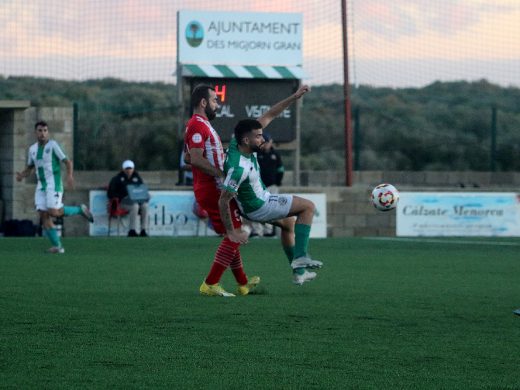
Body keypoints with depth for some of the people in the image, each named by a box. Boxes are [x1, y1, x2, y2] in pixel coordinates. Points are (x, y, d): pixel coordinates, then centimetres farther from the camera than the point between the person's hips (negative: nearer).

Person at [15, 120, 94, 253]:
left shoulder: (53, 145, -6)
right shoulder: (32, 149, 13)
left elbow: (68, 162, -8)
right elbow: (30, 168, 23)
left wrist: (70, 175, -26)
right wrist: (21, 175, 1)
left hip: (54, 184, -6)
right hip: (41, 186, 6)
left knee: (53, 212, -19)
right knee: (44, 216, -5)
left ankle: (80, 210, 5)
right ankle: (57, 246, -1)